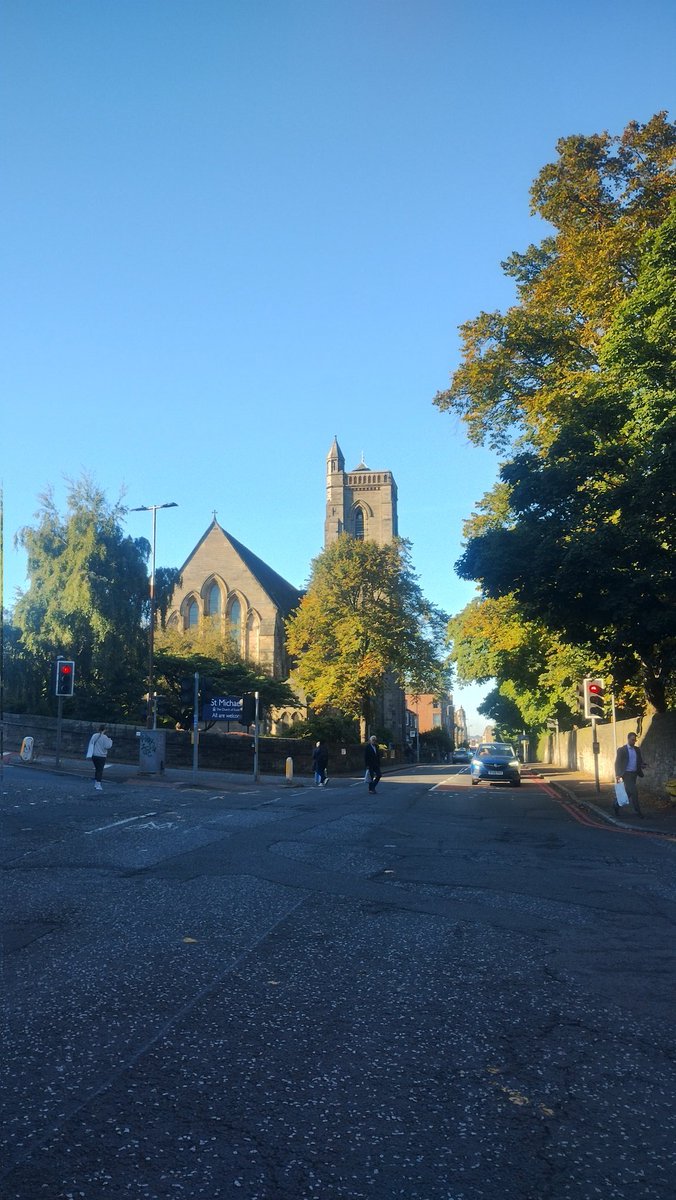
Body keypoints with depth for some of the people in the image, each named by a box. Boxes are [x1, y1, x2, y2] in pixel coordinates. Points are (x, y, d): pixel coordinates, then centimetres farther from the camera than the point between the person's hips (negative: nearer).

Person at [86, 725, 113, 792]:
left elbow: (90, 744, 13)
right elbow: (107, 746, -17)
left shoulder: (94, 736, 7)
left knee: (97, 769, 19)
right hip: (101, 756, -6)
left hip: (94, 755, 6)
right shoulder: (104, 737, -14)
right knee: (100, 770, -1)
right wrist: (110, 741, 0)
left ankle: (96, 784, 25)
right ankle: (98, 786, -6)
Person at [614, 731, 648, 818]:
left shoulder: (637, 750, 10)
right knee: (633, 791, -13)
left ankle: (616, 805, 28)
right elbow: (617, 763, -7)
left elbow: (640, 760, 14)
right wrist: (618, 775, -15)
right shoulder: (621, 750, -6)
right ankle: (637, 810, -6)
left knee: (628, 792, 11)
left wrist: (643, 764, -10)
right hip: (626, 774, -6)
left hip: (634, 774, 6)